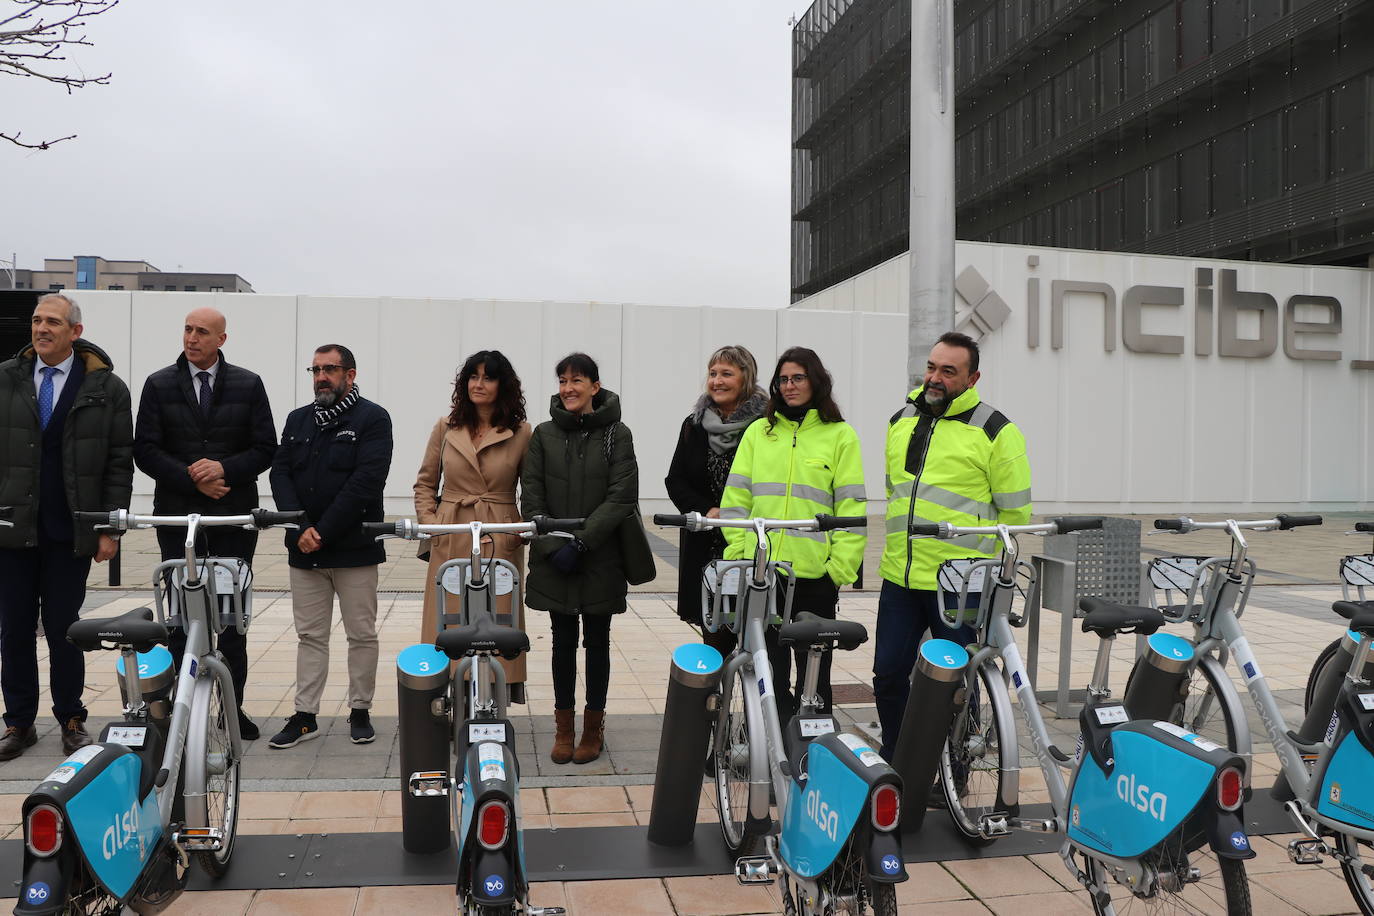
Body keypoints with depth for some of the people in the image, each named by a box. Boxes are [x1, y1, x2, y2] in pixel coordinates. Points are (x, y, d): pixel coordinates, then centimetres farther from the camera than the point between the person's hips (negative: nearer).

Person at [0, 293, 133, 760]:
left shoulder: (107, 388, -1)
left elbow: (120, 464, -1)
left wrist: (110, 528, -5)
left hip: (70, 532, -2)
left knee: (63, 627, 5)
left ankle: (71, 720, 19)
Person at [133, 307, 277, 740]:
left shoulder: (248, 385, 4)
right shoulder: (158, 385, 5)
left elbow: (265, 448, 1)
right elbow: (145, 450, 0)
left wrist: (224, 468, -15)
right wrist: (192, 479, -12)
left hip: (235, 513, 0)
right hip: (177, 512, 1)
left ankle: (233, 705, 12)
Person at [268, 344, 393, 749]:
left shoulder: (372, 419, -3)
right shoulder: (298, 420, 14)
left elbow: (366, 480, -14)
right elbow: (280, 474, 5)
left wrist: (323, 531, -17)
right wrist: (300, 529, -10)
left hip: (354, 548, -4)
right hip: (304, 549, 5)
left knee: (362, 634, 4)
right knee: (310, 635, 9)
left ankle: (360, 712, 17)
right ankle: (304, 716, 16)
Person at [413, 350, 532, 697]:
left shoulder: (521, 433, 1)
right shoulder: (446, 427, 8)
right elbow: (425, 483, 14)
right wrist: (430, 523, 2)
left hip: (500, 542, -2)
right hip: (451, 541, 2)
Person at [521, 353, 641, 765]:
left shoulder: (616, 434, -2)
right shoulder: (544, 434, 4)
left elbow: (622, 497, -9)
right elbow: (531, 496, 1)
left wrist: (581, 542, -16)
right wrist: (553, 546, -11)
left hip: (601, 559, -1)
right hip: (554, 561, 2)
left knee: (597, 641, 9)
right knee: (563, 641, 9)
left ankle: (594, 727, 22)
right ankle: (564, 726, 21)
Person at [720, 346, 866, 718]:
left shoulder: (840, 435, 3)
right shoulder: (758, 432, 11)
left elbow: (852, 507, -1)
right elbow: (735, 499, 9)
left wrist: (840, 567, -9)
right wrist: (738, 553, -1)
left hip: (815, 573, -2)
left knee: (814, 668, 8)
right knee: (767, 667, 7)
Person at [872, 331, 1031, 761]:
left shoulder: (995, 432, -6)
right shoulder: (900, 422, 11)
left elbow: (1015, 512, -3)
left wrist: (979, 559, 0)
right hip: (900, 576, 5)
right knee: (888, 672, 10)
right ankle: (892, 759, 30)